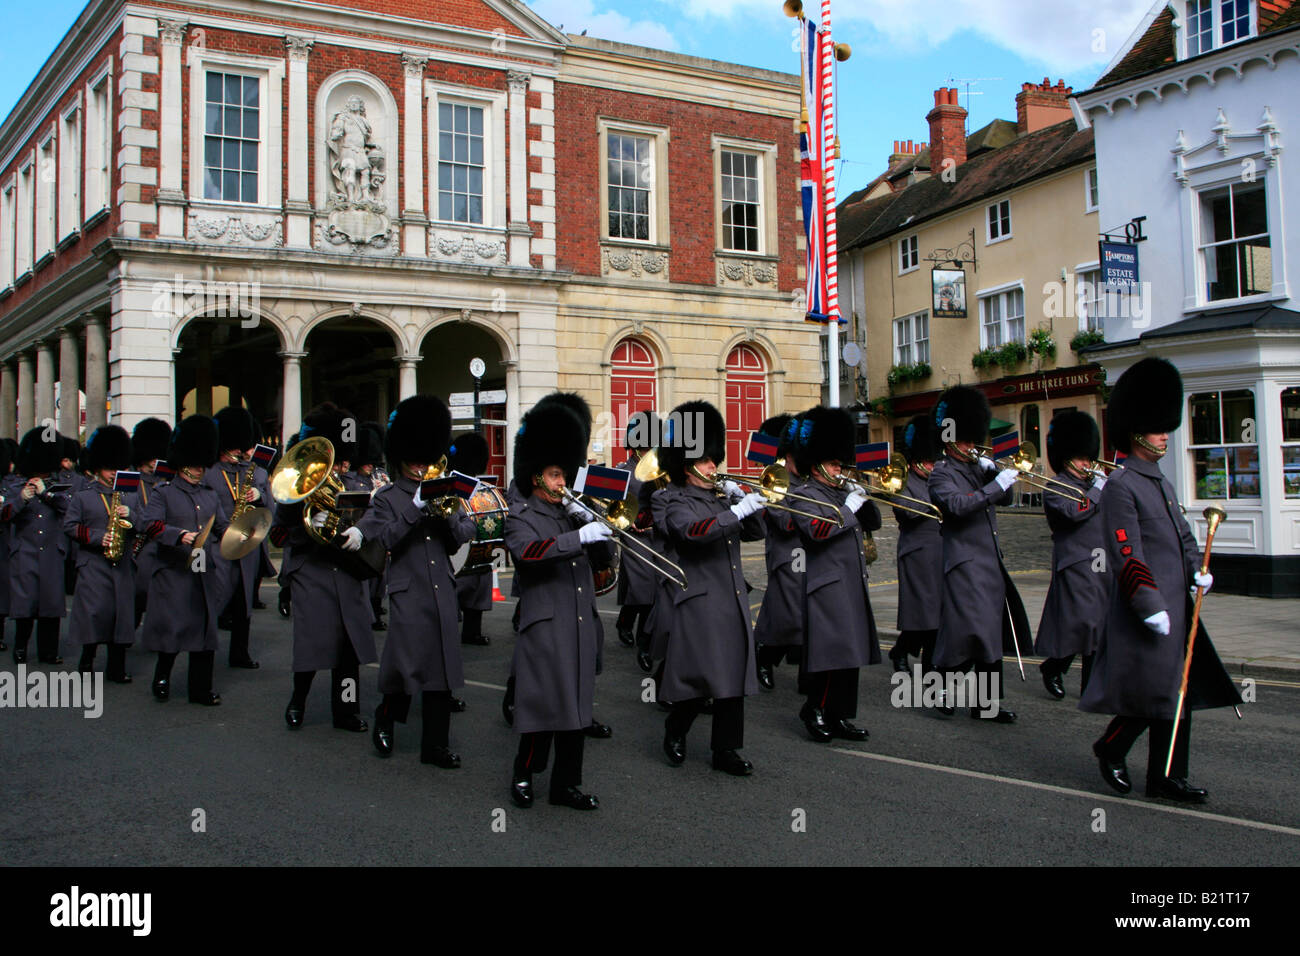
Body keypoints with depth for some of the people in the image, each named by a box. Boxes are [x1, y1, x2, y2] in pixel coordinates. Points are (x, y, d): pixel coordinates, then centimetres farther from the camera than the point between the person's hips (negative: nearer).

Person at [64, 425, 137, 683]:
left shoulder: (131, 496, 15)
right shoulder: (82, 497, 6)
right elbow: (69, 526, 0)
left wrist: (131, 515, -10)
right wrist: (96, 537, -13)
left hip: (123, 565, 3)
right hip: (93, 564, -3)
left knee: (122, 612, 2)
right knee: (95, 611, -8)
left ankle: (117, 668, 9)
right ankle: (87, 660, 10)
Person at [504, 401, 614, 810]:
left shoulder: (571, 513, 17)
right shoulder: (521, 516, -2)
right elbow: (526, 550, -23)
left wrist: (588, 516, -3)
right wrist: (579, 536, -31)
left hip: (581, 626, 6)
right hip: (546, 627, -6)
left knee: (576, 707, 8)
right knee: (546, 704, -5)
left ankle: (567, 784, 16)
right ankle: (523, 775, 14)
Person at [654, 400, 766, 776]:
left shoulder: (719, 499, 17)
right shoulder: (673, 501, -4)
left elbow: (753, 532, 17)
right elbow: (691, 530, -24)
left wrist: (753, 504, -1)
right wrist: (736, 511, -28)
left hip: (732, 603, 7)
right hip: (698, 605, -7)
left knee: (733, 677, 7)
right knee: (701, 678, -7)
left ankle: (726, 750, 15)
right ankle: (675, 731, 19)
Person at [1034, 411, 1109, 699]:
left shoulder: (1093, 484, 20)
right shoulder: (1055, 488, -5)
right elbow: (1073, 512, -22)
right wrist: (1097, 490, -11)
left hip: (1103, 567, 8)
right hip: (1076, 565, -8)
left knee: (1100, 625, 7)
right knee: (1080, 622, -12)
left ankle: (1092, 684, 15)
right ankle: (1052, 668, 8)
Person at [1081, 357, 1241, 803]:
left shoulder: (1162, 484, 16)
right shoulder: (1121, 486, -12)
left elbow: (1183, 535, 22)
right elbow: (1126, 556, -18)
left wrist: (1197, 571, 2)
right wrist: (1150, 608, -21)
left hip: (1175, 605, 9)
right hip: (1145, 611, -9)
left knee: (1180, 692, 9)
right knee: (1153, 694, -6)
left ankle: (1167, 778, 16)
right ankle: (1110, 750, 17)